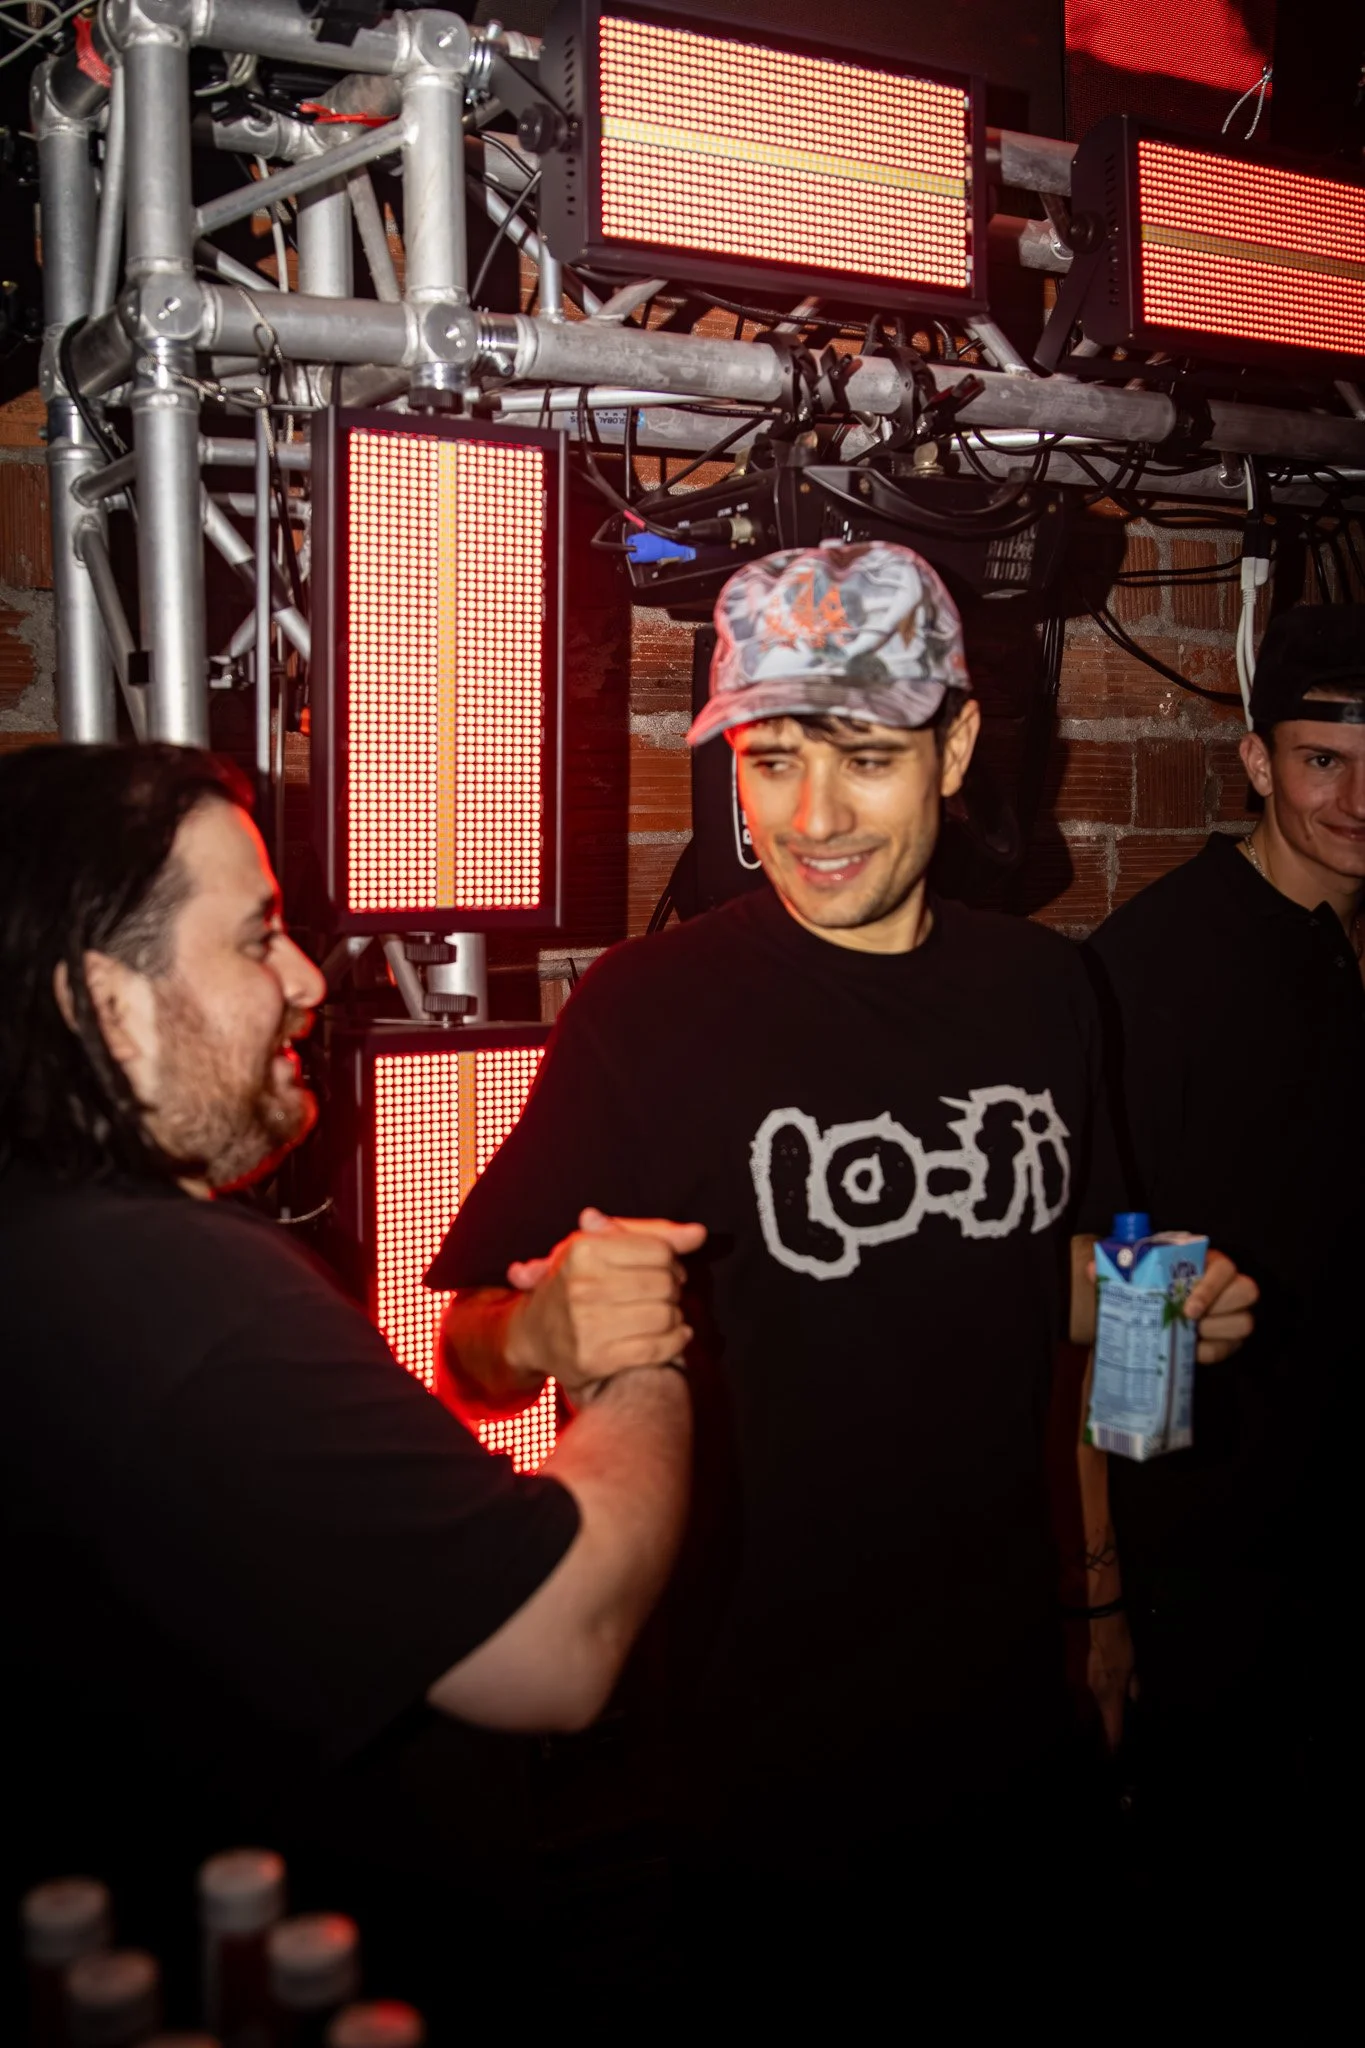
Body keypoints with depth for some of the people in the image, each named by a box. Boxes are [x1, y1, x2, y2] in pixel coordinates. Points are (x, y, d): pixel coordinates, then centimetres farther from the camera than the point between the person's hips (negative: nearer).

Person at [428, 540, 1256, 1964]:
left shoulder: (1042, 989, 2)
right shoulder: (652, 1007, -14)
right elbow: (469, 1360, -14)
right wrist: (544, 1331, -35)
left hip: (1005, 1701, 5)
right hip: (754, 1724, -4)